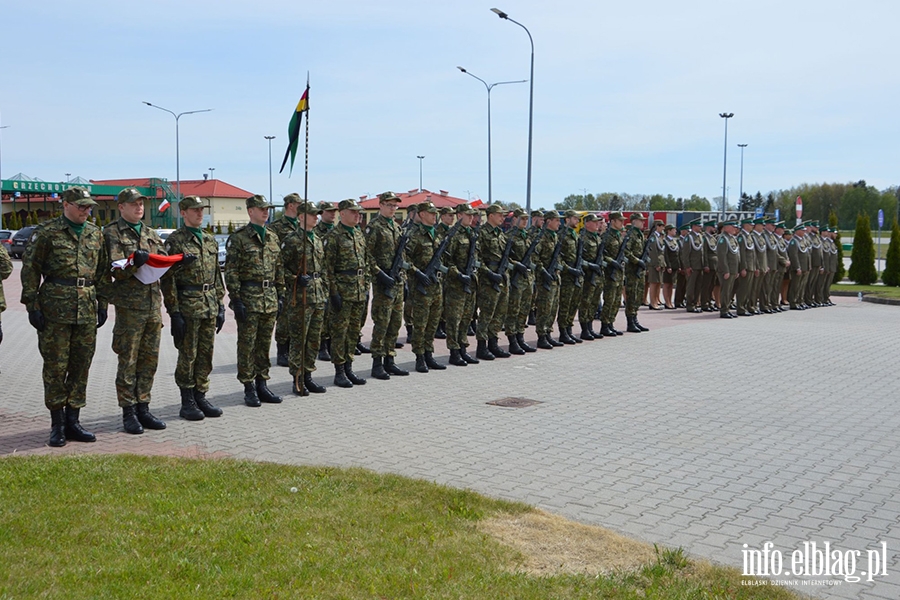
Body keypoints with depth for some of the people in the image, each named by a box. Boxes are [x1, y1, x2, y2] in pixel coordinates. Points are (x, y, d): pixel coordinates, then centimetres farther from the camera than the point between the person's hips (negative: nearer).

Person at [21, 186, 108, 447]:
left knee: (81, 367, 7)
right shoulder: (47, 232, -2)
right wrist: (32, 304, -8)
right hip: (55, 309, -4)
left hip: (87, 310, 5)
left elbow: (102, 271, 18)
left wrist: (102, 304, 13)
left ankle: (73, 421, 16)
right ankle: (57, 425, 9)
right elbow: (30, 269, -2)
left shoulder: (95, 234, 13)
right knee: (55, 366, 0)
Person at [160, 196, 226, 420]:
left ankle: (201, 397, 19)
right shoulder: (174, 241, -6)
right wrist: (174, 312, -15)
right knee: (188, 356, 0)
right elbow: (167, 279, -10)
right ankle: (187, 403, 9)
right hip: (188, 307, -6)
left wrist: (220, 305, 13)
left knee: (206, 355, 10)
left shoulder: (210, 240, 14)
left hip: (210, 307, 6)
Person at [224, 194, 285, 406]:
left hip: (270, 299, 6)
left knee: (264, 344, 11)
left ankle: (262, 385, 19)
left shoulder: (273, 238, 13)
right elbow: (231, 271, -9)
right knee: (247, 345, 1)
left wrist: (280, 295, 11)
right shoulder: (238, 238, -6)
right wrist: (236, 300, -14)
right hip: (248, 298, -6)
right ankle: (249, 388, 8)